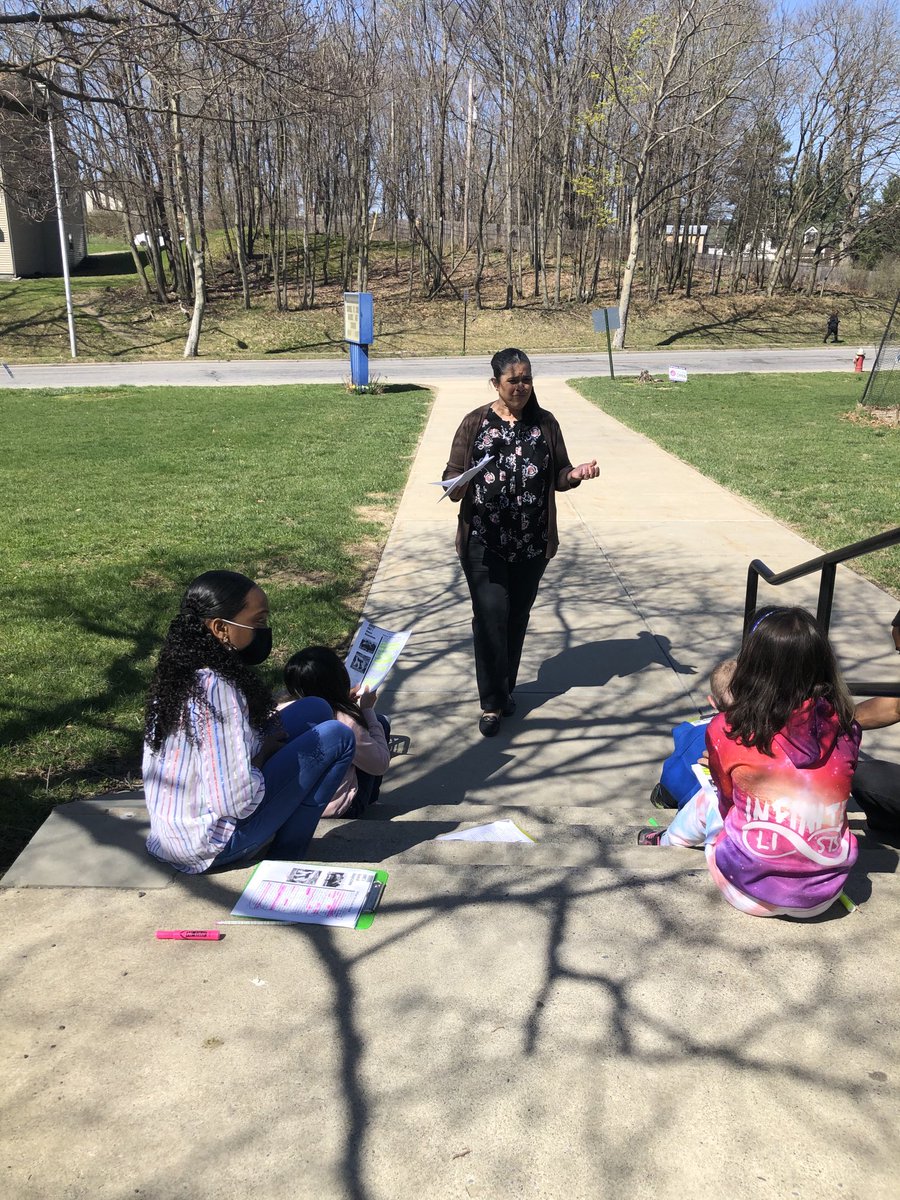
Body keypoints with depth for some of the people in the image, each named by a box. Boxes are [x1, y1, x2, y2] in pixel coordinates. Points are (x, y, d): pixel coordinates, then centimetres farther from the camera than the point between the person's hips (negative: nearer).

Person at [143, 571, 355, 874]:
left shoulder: (184, 671, -1)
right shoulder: (216, 689, -29)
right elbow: (237, 801, -31)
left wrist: (262, 742, 0)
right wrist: (264, 751, -12)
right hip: (208, 842, -9)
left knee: (315, 710, 8)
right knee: (337, 737, -7)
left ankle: (282, 847, 13)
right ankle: (286, 855, 7)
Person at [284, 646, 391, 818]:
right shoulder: (344, 723, -27)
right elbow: (380, 764, -9)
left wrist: (346, 701, 11)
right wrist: (368, 710, -4)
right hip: (335, 809, -5)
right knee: (381, 722, 10)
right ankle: (371, 797, 30)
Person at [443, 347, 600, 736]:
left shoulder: (545, 423, 6)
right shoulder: (475, 423, -1)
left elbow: (558, 475, 11)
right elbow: (453, 474, 0)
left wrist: (576, 474, -11)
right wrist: (456, 486, -23)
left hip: (532, 543, 3)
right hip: (484, 543, -3)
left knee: (517, 618, 12)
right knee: (490, 616, -6)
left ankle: (504, 690, 29)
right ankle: (493, 703, 5)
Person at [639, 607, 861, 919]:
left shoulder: (726, 730, -14)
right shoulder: (845, 729, -8)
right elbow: (823, 792, 8)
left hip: (749, 894, -2)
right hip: (822, 898, 3)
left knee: (710, 798, 26)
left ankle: (666, 844, 50)